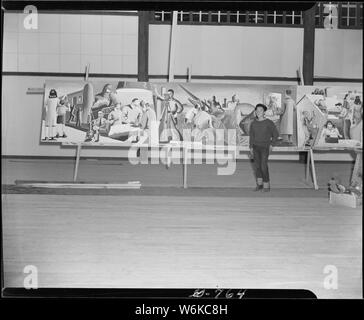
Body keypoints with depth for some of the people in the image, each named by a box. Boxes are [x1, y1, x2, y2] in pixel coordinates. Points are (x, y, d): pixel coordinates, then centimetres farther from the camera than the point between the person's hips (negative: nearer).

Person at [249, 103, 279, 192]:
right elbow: (251, 136, 10)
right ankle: (259, 184, 18)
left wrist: (271, 145, -6)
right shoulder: (253, 123, 4)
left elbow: (275, 134, -1)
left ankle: (266, 185, 1)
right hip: (256, 147, 5)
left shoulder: (269, 123, -9)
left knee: (263, 166, -11)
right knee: (257, 165, 5)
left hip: (265, 147, -4)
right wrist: (251, 148, 6)